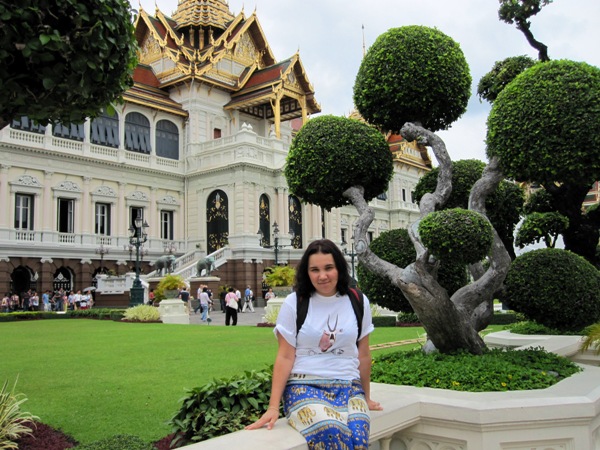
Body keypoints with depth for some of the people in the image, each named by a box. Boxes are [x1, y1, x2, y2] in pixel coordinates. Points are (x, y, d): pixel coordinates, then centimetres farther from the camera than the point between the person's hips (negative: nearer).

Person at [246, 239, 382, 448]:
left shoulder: (358, 302, 6)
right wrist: (273, 406, -7)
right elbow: (285, 357, -1)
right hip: (305, 386, -2)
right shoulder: (294, 303, -1)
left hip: (348, 386, 3)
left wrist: (366, 397, 23)